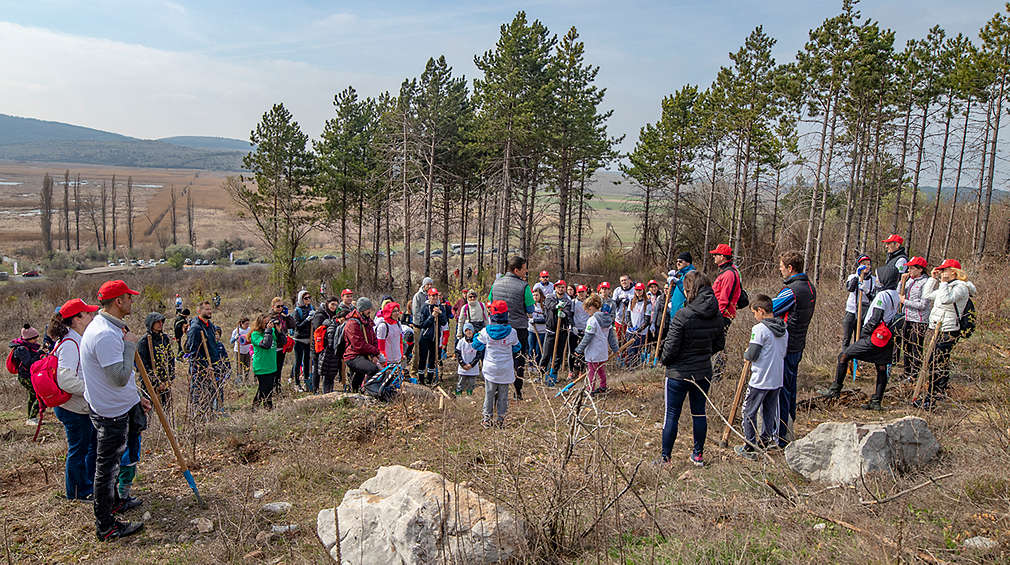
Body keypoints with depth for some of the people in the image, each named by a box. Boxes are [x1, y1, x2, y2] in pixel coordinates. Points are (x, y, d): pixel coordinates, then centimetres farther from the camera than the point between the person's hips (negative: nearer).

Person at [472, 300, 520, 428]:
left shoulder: (486, 331, -10)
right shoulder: (512, 332, -10)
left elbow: (477, 346, 3)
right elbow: (516, 348, 5)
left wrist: (477, 335, 19)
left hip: (490, 368, 0)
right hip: (506, 369, 0)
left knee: (489, 393, 11)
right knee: (503, 394, 11)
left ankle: (487, 418, 17)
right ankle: (501, 419, 16)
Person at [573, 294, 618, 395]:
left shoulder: (592, 320, -21)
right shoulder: (607, 319, 4)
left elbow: (587, 337, -20)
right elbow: (611, 335, 11)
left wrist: (579, 349, -12)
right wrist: (615, 347, 21)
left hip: (593, 353, -8)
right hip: (603, 352, 8)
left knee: (591, 371, 3)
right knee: (601, 370, 21)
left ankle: (591, 390, 10)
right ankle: (603, 388, 31)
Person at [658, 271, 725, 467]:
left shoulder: (683, 315, -20)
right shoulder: (716, 315, -1)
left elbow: (671, 346, -17)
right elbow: (720, 344, 9)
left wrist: (663, 360, 2)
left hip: (679, 373, -5)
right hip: (703, 373, 5)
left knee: (672, 415, 5)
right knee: (699, 413, 17)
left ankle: (665, 458, 12)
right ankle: (698, 455, 28)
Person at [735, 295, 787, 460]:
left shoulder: (759, 329, -18)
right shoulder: (784, 329, 6)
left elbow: (751, 355, -18)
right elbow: (784, 352, 14)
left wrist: (746, 352, 3)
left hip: (760, 381, -7)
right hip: (777, 379, 7)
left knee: (749, 412, 5)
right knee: (770, 411, 17)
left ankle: (749, 448, 9)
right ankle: (766, 441, 26)